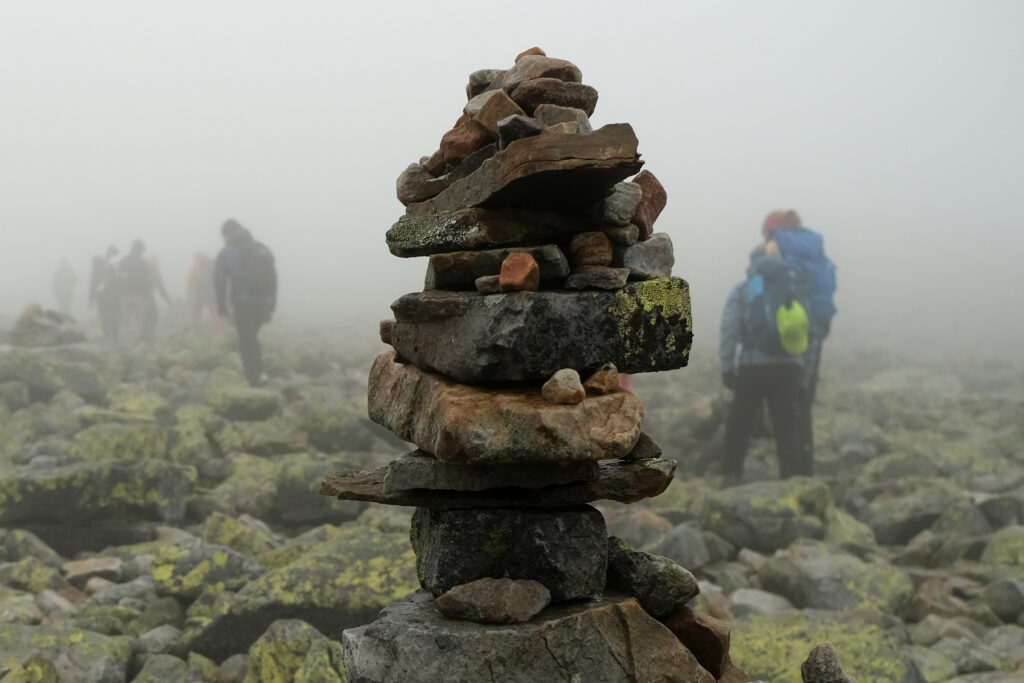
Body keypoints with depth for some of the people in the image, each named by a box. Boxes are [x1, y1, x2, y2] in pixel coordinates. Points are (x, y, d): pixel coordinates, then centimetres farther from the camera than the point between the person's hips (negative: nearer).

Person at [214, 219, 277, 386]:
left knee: (247, 342, 3)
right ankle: (259, 374, 15)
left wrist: (222, 309, -1)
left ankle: (255, 382, 0)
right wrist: (271, 308, 15)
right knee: (252, 337, 23)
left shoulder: (225, 254, 3)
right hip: (264, 303, 4)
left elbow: (219, 282, -5)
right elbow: (273, 279, 13)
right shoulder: (263, 249, 14)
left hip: (243, 304, -4)